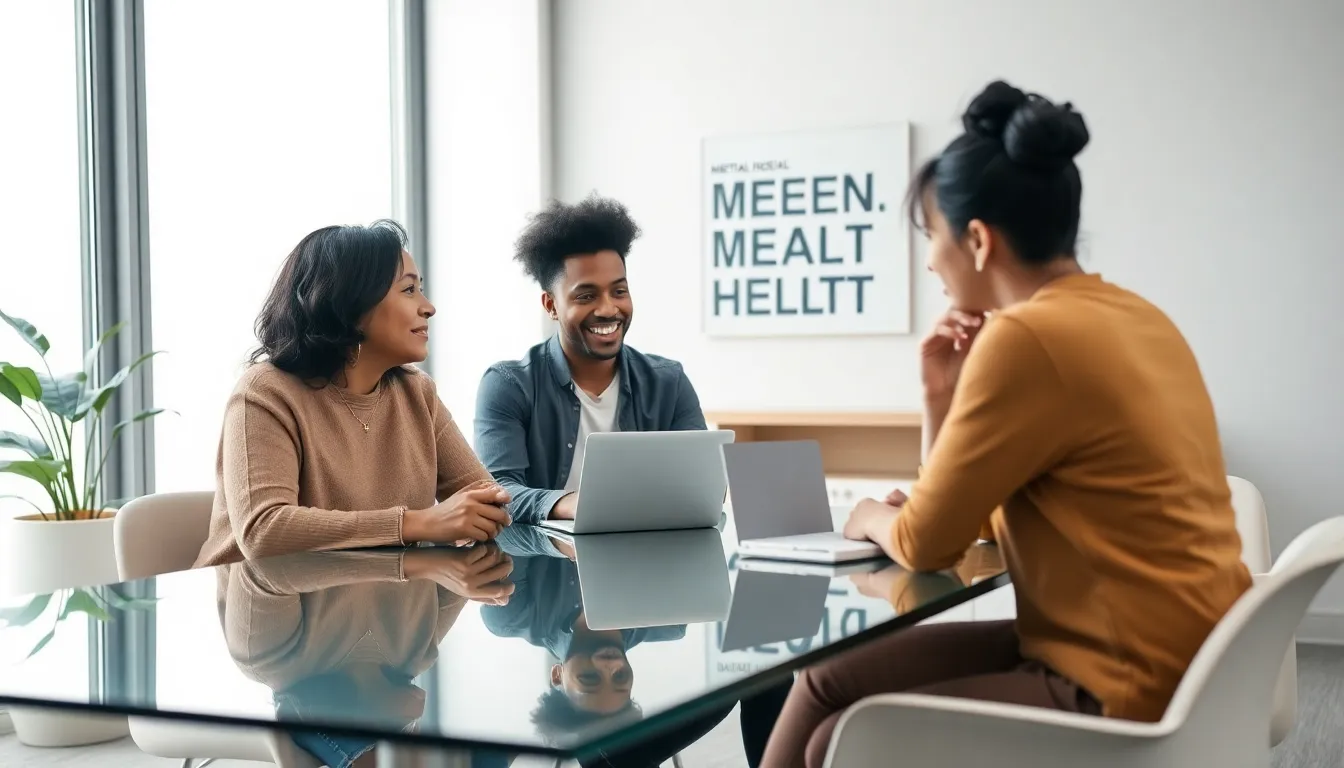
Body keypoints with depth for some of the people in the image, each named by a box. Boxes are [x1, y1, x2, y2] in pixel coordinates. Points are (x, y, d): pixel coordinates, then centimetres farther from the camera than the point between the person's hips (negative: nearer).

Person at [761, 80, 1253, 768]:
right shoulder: (1129, 317, 10)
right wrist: (943, 396, 3)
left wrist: (874, 518, 9)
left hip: (1132, 692, -9)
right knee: (829, 680, 11)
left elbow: (926, 544, -11)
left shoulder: (1028, 336, -20)